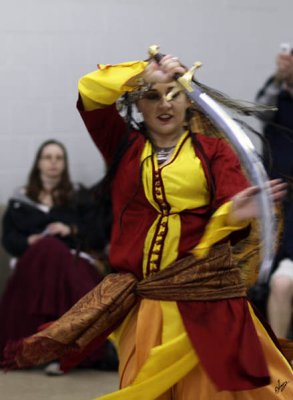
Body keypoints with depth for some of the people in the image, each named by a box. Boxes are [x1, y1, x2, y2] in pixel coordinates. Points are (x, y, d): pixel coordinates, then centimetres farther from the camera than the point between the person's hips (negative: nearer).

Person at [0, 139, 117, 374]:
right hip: (32, 261, 1)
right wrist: (30, 241, -12)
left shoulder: (79, 196, 21)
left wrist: (71, 231, -6)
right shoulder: (21, 200, 22)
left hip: (73, 260, -1)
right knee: (46, 251, -37)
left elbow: (99, 236, 11)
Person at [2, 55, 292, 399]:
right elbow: (90, 92, 0)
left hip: (206, 297, -1)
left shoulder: (213, 150, 6)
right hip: (144, 302, 2)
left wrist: (234, 214, -33)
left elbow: (227, 211, -10)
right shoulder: (124, 147, 12)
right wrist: (146, 73, -3)